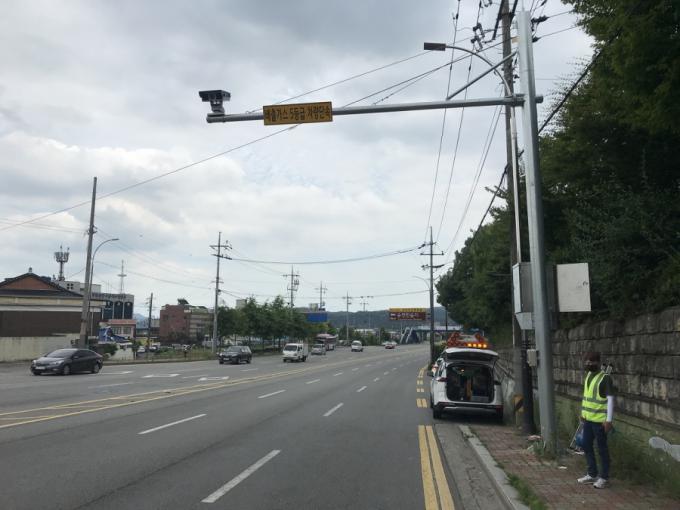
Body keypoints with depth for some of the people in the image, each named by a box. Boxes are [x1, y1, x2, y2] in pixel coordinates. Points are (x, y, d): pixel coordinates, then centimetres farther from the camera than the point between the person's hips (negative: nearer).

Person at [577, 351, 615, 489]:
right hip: (588, 419, 8)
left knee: (602, 448, 3)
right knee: (586, 446, 14)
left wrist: (609, 420, -19)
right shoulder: (588, 376, 9)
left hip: (600, 420, -8)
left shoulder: (605, 378, -15)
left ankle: (604, 478, 16)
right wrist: (583, 413, 19)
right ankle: (592, 474, 27)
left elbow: (610, 400, -16)